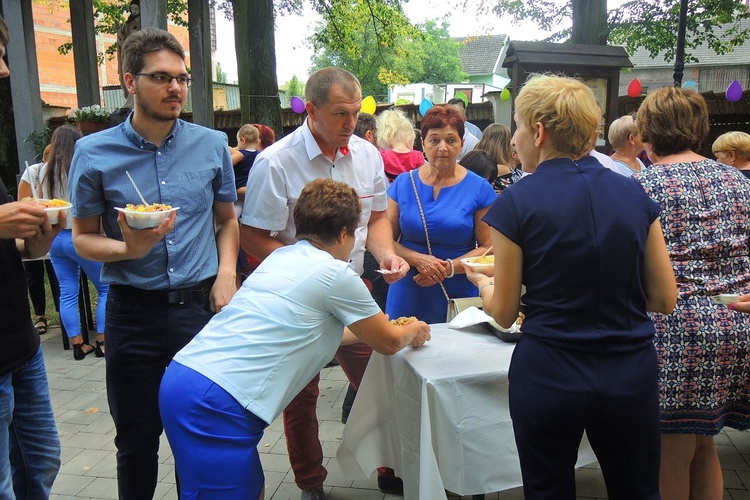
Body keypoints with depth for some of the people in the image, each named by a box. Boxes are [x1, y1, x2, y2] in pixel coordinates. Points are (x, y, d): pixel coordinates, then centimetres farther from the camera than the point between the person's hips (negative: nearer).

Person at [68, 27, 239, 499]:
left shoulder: (212, 144, 2)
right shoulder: (94, 153, -4)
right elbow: (83, 237, 2)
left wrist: (226, 274, -3)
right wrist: (127, 249, -19)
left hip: (202, 305, 2)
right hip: (135, 313, -1)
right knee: (137, 442, 14)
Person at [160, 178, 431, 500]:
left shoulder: (281, 256, 15)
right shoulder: (336, 274, -7)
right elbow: (389, 343, 7)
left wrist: (381, 328, 41)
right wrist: (414, 331, 29)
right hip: (216, 403, -9)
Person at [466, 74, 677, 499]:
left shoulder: (516, 203, -12)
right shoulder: (634, 194, -2)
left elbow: (504, 313, -5)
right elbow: (664, 299, 3)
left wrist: (482, 281, 15)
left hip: (549, 376, -3)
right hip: (632, 374, 4)